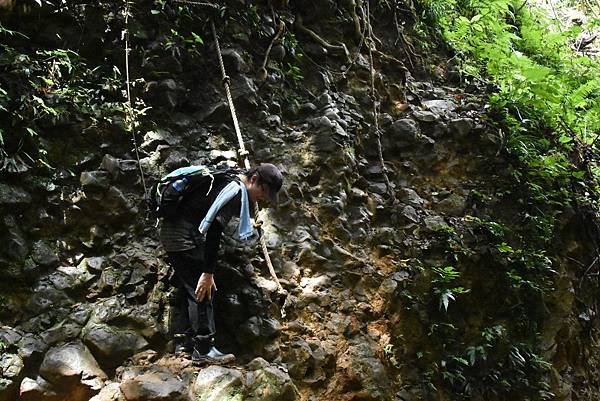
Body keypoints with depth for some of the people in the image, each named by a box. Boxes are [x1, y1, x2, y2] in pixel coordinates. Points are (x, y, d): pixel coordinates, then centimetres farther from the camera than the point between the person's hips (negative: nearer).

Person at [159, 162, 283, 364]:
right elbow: (214, 228, -24)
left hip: (171, 233, 10)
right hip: (185, 237, -10)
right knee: (202, 291, -7)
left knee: (189, 290, 15)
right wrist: (208, 272, -24)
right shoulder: (236, 190, -16)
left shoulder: (226, 181, 14)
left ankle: (183, 342, 21)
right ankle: (203, 349, -3)